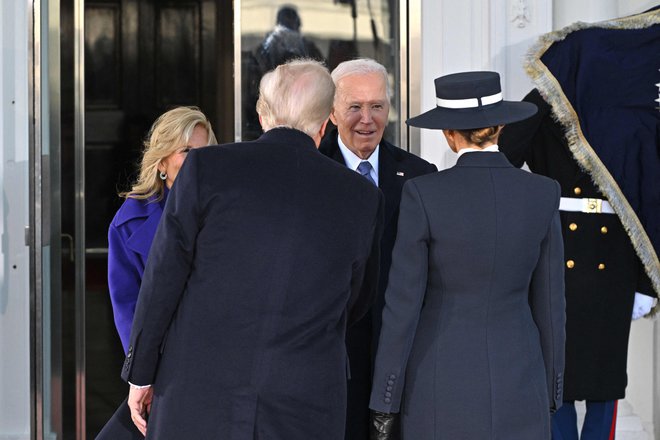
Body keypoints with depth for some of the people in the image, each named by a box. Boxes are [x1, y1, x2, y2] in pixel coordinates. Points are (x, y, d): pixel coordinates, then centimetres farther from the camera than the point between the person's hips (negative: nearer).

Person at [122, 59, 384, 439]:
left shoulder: (206, 167, -2)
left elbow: (164, 276, -2)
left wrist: (141, 374, 8)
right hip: (305, 409, 1)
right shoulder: (362, 197, 4)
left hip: (198, 403, -1)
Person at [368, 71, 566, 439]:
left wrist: (385, 402, -2)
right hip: (517, 387, 2)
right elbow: (549, 303, 2)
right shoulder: (543, 195, -4)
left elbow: (403, 304, -11)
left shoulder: (424, 195, -12)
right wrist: (551, 393, 13)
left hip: (442, 386, -2)